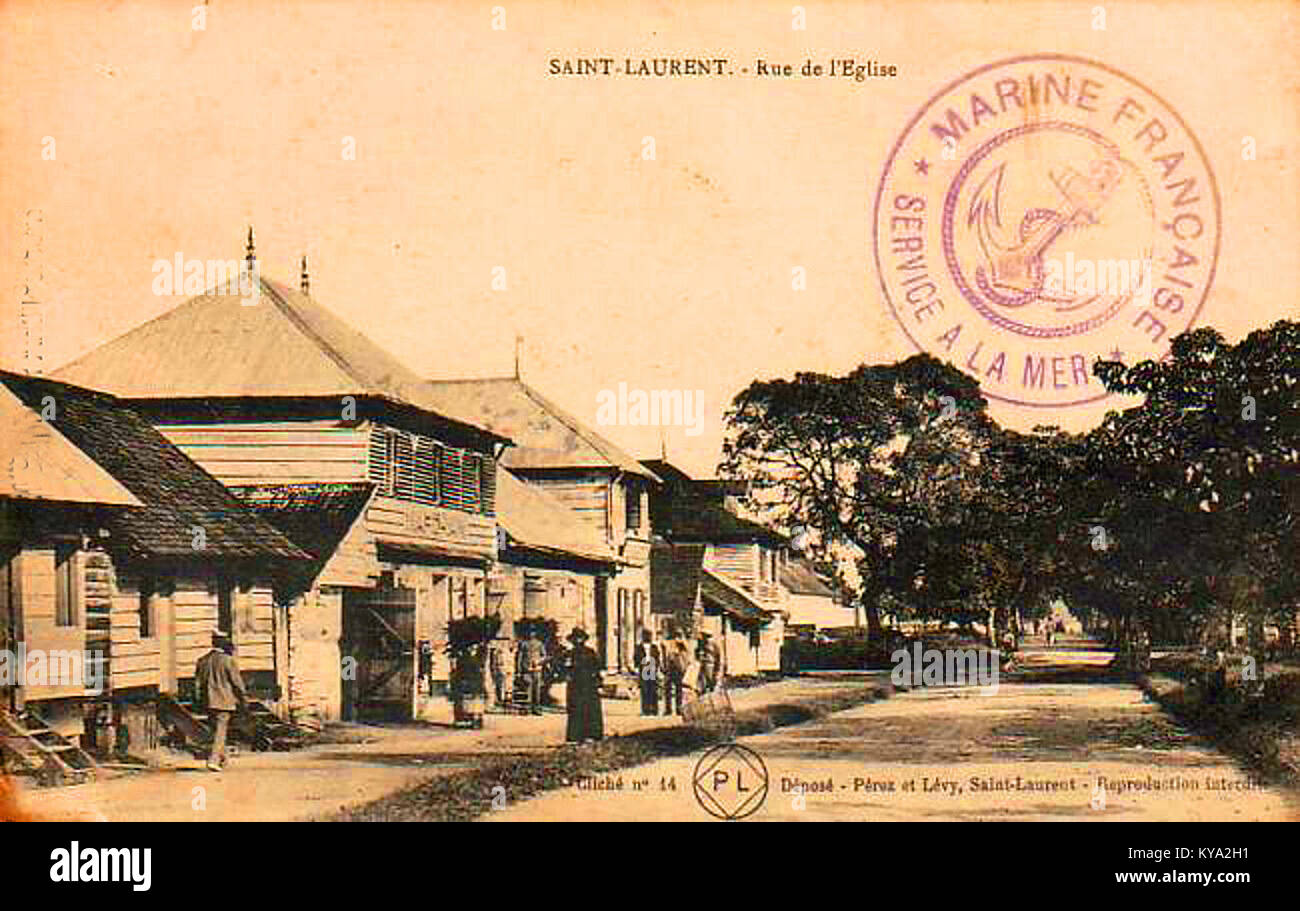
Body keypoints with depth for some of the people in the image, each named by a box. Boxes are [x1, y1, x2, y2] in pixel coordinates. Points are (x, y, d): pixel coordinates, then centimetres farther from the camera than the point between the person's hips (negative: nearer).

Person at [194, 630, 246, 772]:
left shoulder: (202, 661, 5)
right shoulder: (229, 661, -11)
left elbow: (198, 682, 12)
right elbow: (237, 682, -8)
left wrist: (200, 701, 20)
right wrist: (243, 699, 2)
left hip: (209, 702, 6)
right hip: (224, 701, -6)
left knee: (217, 729, 20)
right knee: (220, 732, -3)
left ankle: (221, 757, 29)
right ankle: (213, 760, -12)